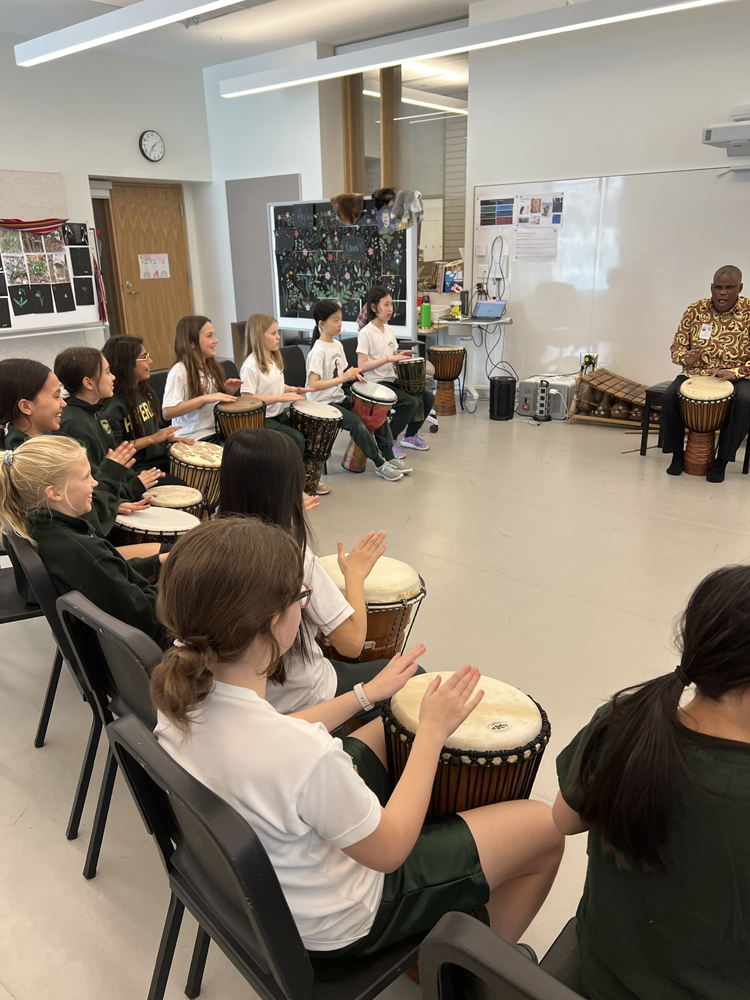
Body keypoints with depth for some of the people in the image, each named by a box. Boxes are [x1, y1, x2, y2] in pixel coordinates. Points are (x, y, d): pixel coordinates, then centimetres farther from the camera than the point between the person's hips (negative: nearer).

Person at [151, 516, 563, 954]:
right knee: (544, 828, 2)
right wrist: (434, 730, -14)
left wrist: (367, 694, 5)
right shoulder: (301, 755, -41)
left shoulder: (181, 687, -18)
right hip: (335, 926, -7)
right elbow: (388, 850, -22)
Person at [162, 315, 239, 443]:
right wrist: (205, 398, -26)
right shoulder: (180, 371, -14)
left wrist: (227, 391, -1)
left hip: (216, 434, 7)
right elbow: (167, 412, -22)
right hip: (192, 440, -7)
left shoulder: (212, 366, 8)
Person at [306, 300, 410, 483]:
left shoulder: (337, 345, 7)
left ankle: (389, 456, 9)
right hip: (324, 404, -9)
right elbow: (313, 385, -28)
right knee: (357, 423, -25)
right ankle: (379, 465, -11)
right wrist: (343, 378, -30)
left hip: (340, 399, 9)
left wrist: (353, 375, -4)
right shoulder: (318, 351, -19)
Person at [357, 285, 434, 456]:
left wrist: (401, 356, -2)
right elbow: (362, 366, -20)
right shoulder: (366, 333, -12)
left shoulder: (389, 330, 11)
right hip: (375, 383, -8)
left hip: (392, 380, 8)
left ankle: (411, 435, 15)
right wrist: (388, 358, -24)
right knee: (410, 402, -25)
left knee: (428, 397, -3)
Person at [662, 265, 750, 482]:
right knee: (669, 397, -26)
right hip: (695, 374, 2)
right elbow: (677, 346, 4)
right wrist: (685, 358, -19)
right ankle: (677, 453, -6)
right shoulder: (695, 310, -1)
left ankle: (722, 460, -14)